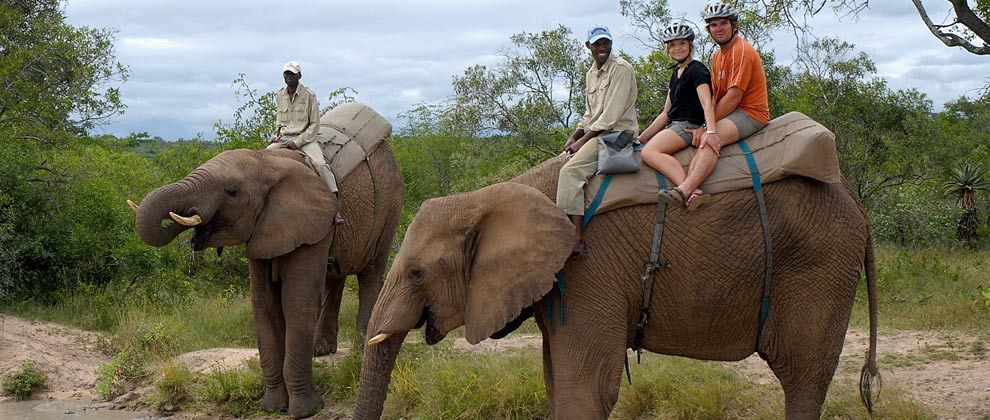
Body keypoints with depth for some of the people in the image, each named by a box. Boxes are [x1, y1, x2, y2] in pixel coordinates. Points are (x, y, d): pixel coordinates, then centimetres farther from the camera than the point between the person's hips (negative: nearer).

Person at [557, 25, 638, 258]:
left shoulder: (621, 69, -9)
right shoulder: (591, 74, 19)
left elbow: (611, 114, -16)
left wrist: (583, 140, -15)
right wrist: (575, 136, 6)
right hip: (595, 133, 10)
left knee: (570, 171, -26)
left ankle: (577, 239, -33)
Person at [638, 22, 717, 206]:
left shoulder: (696, 70, -6)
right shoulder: (677, 71, 21)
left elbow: (707, 103, -22)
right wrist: (639, 139, 17)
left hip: (687, 127, -10)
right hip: (673, 126, 10)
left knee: (650, 152, -32)